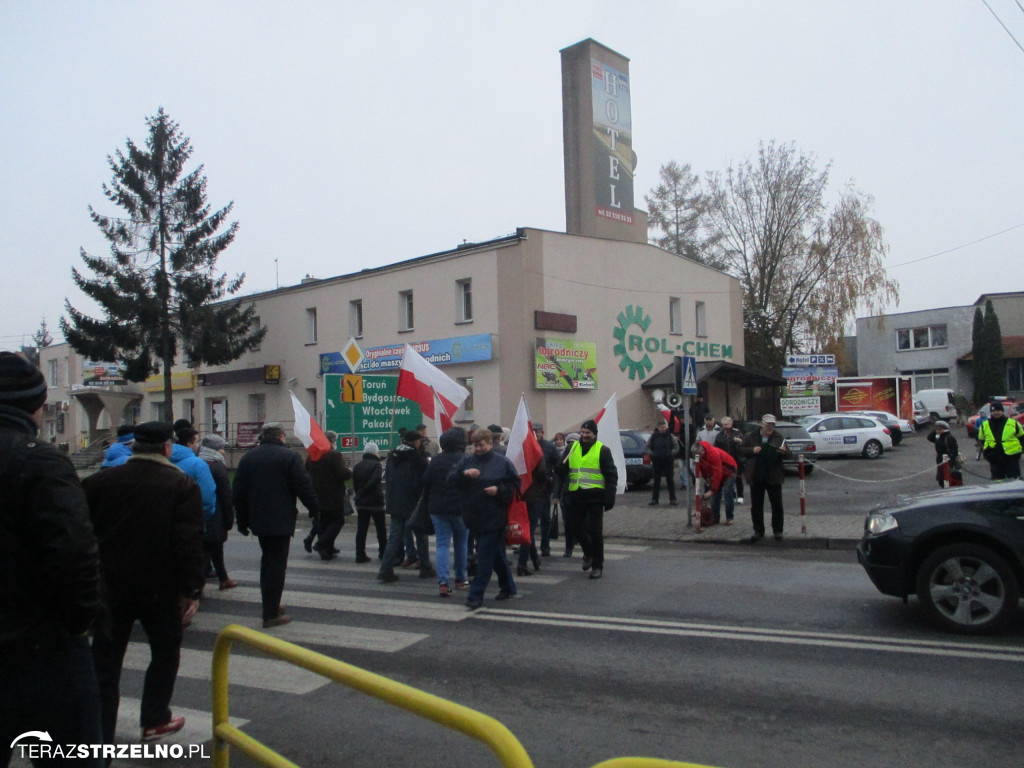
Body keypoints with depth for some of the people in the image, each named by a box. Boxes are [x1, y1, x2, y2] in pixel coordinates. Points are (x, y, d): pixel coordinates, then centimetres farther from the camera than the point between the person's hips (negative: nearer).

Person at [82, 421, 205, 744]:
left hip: (110, 587, 3)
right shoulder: (183, 486, -9)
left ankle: (99, 737, 11)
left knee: (105, 660, 10)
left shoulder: (100, 481, 1)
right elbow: (189, 544, -15)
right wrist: (191, 589, -10)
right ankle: (154, 720, 26)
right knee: (165, 652, 17)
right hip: (160, 588, -2)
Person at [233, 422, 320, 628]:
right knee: (277, 563, -2)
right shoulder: (289, 456, -9)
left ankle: (269, 605, 26)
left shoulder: (247, 458, 8)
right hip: (281, 520, -6)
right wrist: (315, 509, 2)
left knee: (267, 559, 21)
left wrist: (242, 521, 15)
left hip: (258, 520, 6)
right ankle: (271, 615, -1)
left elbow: (238, 493, 8)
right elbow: (303, 487, -11)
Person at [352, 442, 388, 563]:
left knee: (361, 529, 5)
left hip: (361, 503, 5)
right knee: (381, 529, 8)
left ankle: (360, 554, 1)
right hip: (376, 502, -4)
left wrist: (359, 495, 15)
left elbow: (354, 484, 10)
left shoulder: (357, 466, 9)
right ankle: (383, 553, 13)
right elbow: (375, 480, -22)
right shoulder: (377, 464, -9)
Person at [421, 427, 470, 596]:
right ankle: (460, 579, 25)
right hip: (460, 509, -2)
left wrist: (427, 504, 14)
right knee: (460, 544, 14)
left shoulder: (435, 461, 1)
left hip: (438, 508, 2)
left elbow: (426, 484, 5)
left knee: (442, 544, 2)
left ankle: (443, 582, -11)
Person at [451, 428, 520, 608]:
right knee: (496, 554, 17)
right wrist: (464, 473, -21)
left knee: (485, 557, -6)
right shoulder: (466, 460, 7)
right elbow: (451, 479, -3)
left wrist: (499, 490, -16)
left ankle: (476, 595, 0)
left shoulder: (503, 463, -4)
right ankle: (508, 588, 32)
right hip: (474, 517, 5)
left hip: (493, 518, -5)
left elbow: (514, 486, 0)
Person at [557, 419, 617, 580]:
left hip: (595, 496, -4)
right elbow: (562, 469, 16)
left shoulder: (603, 450, -2)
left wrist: (609, 498, -11)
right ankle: (589, 553, 37)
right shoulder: (572, 448, 10)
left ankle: (597, 566, 12)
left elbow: (611, 476, -3)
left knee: (595, 533, -1)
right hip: (576, 496, 4)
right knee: (577, 530, 10)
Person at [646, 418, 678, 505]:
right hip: (657, 462, 0)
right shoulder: (653, 436, -1)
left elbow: (676, 447, 6)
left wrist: (672, 453, -10)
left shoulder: (670, 436, 1)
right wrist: (652, 454, -9)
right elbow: (648, 447, 6)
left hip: (668, 462, 0)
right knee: (656, 481, 6)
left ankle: (672, 499, 12)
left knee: (670, 480, 4)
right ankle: (654, 499, 11)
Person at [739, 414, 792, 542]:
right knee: (756, 506, 7)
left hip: (774, 477, 0)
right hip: (756, 478, 1)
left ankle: (778, 530, 18)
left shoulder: (778, 438, 4)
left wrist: (784, 451, -20)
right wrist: (752, 450, -14)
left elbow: (790, 454, 3)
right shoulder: (751, 437, 4)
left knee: (777, 505, 5)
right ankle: (758, 531, 18)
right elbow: (741, 450, 4)